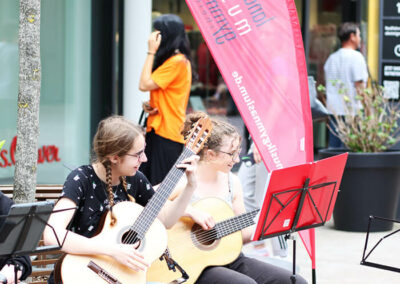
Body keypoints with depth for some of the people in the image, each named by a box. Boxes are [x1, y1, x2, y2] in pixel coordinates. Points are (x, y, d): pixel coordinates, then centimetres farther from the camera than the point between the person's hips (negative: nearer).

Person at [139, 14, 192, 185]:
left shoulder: (177, 62, -15)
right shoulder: (179, 59, 16)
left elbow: (144, 85, -17)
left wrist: (151, 52, -12)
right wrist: (148, 105, 4)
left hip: (167, 133, -10)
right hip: (157, 129, 10)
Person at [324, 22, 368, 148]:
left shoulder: (331, 58, 14)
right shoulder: (356, 56, -7)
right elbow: (359, 85, -11)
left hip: (333, 109, 7)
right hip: (352, 109, -6)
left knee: (333, 145, 7)